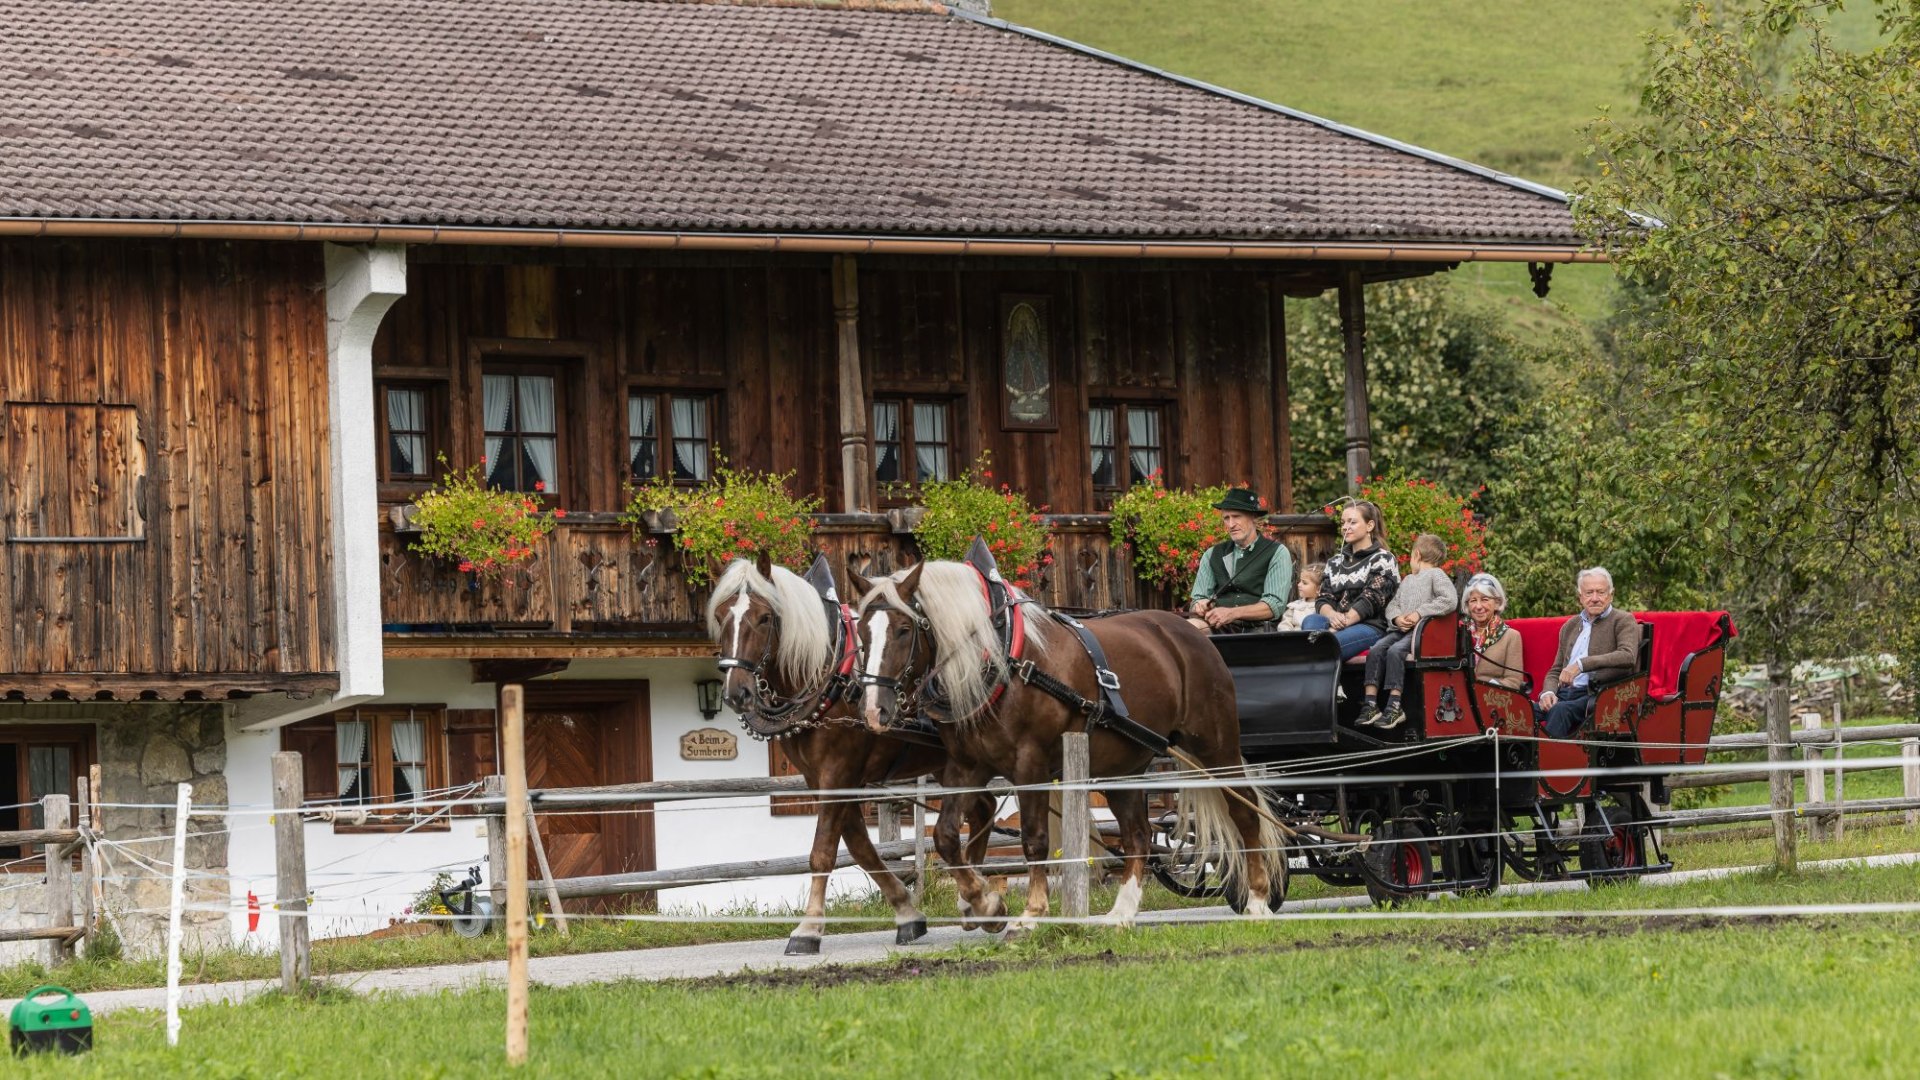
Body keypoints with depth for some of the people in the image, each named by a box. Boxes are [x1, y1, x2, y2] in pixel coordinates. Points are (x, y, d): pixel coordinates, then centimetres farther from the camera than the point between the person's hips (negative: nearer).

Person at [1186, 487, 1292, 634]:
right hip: (1217, 626, 2)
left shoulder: (1277, 553, 8)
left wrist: (1232, 613, -17)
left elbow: (1275, 605, -3)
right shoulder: (1212, 555, 21)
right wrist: (1200, 606, -9)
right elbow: (1197, 600, 17)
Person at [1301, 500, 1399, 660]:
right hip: (1338, 625, 5)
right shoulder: (1336, 562, 25)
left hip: (1370, 627, -5)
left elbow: (1370, 601, -8)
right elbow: (1323, 600, 14)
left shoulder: (1383, 559, 5)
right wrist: (1332, 615, -13)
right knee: (1310, 621, -30)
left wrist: (1335, 628, -18)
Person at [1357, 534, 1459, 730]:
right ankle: (1370, 705, -25)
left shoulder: (1435, 574, 4)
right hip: (1399, 629, 7)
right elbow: (1392, 605, 21)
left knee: (1395, 651, -31)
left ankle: (1394, 705, -31)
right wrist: (1396, 618, -4)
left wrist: (1420, 613, -16)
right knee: (1376, 650, -19)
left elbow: (1450, 600, -12)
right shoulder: (1407, 580, 29)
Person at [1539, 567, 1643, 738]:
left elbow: (1628, 656, -14)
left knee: (1560, 710, -36)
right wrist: (1548, 692, 1)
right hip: (1566, 694, 5)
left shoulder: (1623, 621, 6)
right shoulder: (1570, 626, 24)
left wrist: (1582, 664, -21)